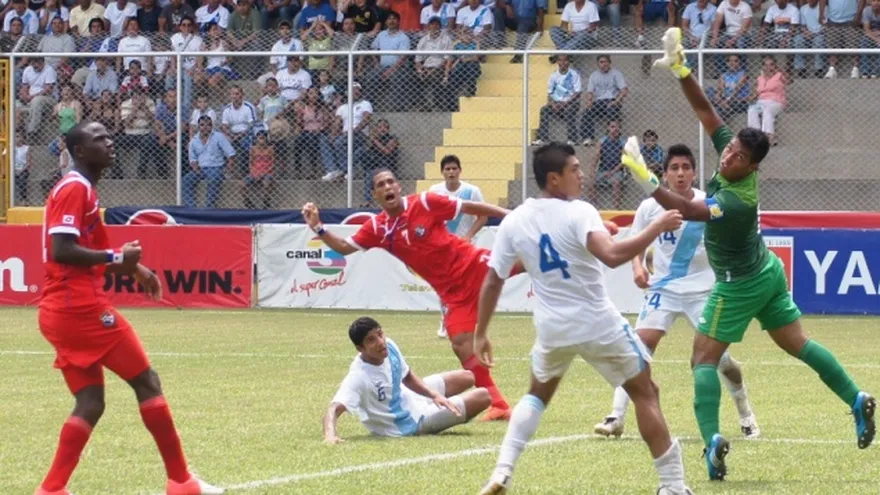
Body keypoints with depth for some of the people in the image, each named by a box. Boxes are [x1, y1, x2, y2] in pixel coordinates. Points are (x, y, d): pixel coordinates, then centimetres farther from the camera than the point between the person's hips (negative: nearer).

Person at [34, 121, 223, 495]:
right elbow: (61, 251, -22)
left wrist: (132, 268, 18)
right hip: (81, 306, -10)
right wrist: (117, 257, -17)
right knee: (146, 382, -1)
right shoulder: (75, 189, -11)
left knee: (90, 403, 7)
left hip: (59, 310, 10)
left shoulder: (81, 190, 19)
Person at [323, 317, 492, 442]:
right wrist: (330, 435, -68)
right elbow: (334, 409, -49)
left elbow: (407, 377, 0)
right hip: (408, 423, -7)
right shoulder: (358, 377, -39)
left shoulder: (389, 346, -17)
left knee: (466, 378, 22)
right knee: (483, 396, -3)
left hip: (410, 398, 7)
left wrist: (434, 395, -13)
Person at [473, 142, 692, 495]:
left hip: (552, 328, 5)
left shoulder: (514, 221, 1)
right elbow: (612, 256, -32)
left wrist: (480, 334, 14)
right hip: (598, 324, -5)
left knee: (537, 395, 28)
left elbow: (492, 282, 5)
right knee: (645, 394, 9)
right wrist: (657, 227, -23)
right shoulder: (578, 213, -16)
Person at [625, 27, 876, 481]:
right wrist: (680, 70, -18)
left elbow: (687, 210, -42)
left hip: (740, 285, -9)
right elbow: (705, 111, -8)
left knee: (704, 357, -5)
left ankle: (712, 439, -18)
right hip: (766, 272, 9)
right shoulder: (731, 149, -12)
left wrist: (647, 182, -51)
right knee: (798, 344, 14)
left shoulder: (736, 201, -32)